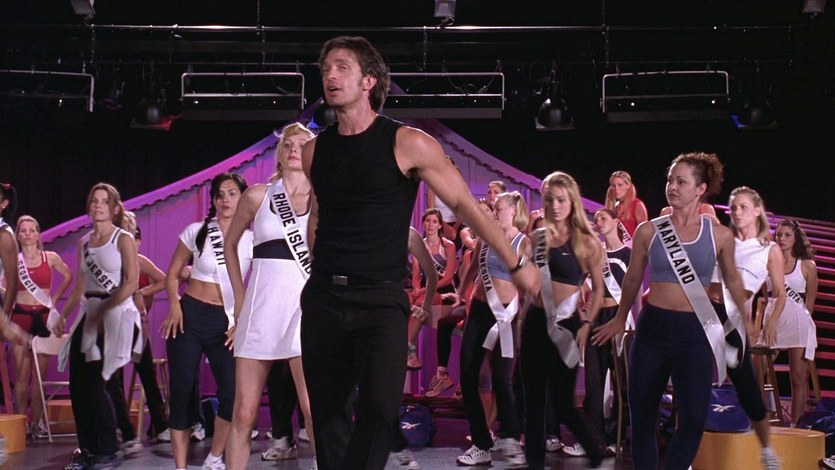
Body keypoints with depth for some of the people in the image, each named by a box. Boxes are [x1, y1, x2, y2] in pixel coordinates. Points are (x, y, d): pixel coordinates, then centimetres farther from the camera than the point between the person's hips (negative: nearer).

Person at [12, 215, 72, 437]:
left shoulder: (51, 258, 5)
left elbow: (68, 276, 20)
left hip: (44, 317, 1)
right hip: (21, 316, -1)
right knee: (22, 374, -3)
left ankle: (37, 421, 6)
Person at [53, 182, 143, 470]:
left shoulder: (123, 239, -3)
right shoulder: (84, 242, 15)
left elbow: (132, 283, -11)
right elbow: (79, 287, 19)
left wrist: (103, 311, -19)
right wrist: (63, 316, 10)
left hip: (116, 314, -6)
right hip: (88, 315, 6)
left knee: (93, 384, -9)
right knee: (77, 385, 0)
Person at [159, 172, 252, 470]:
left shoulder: (251, 241, 2)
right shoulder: (196, 231, 2)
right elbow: (173, 274, 7)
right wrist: (175, 305, -9)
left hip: (225, 322, 0)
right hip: (190, 316, 0)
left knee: (233, 393, -10)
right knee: (182, 392, 0)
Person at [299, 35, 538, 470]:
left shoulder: (406, 144, -7)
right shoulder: (314, 151, 6)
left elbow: (464, 205, -1)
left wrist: (516, 265, 2)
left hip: (381, 299, -4)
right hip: (323, 298, 4)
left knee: (379, 409, -19)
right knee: (327, 413, 7)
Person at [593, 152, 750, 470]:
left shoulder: (720, 235, 0)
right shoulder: (648, 231, 0)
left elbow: (732, 281, 16)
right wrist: (620, 319, 21)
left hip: (695, 331, -1)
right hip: (652, 327, 1)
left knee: (694, 418, -6)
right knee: (642, 416, 6)